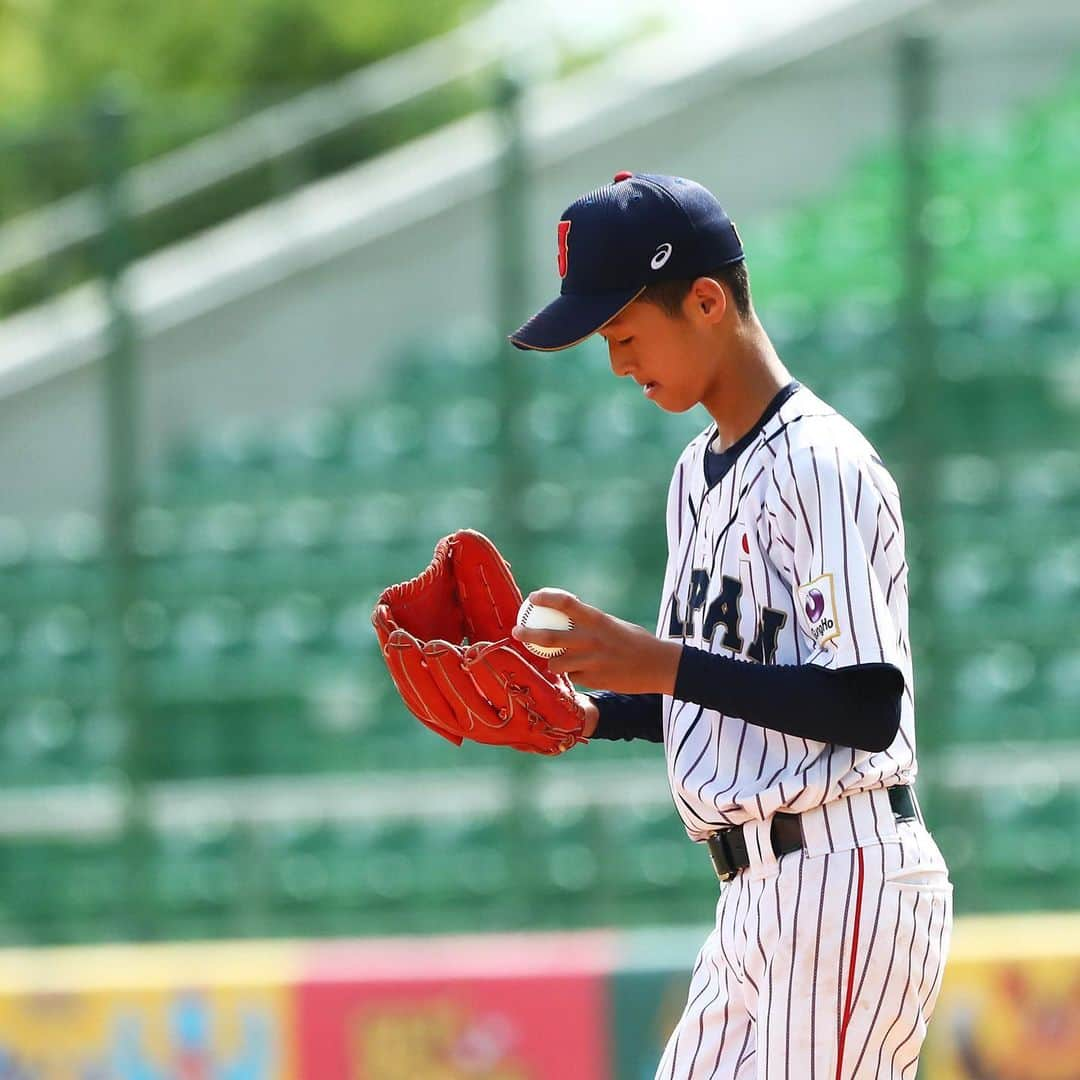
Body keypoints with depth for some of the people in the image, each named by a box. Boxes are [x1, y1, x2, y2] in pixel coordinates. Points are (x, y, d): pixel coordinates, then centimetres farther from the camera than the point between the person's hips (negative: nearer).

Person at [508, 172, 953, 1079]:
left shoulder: (822, 468, -13)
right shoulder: (698, 475, 17)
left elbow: (869, 708, -20)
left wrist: (667, 665, -22)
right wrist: (596, 713, 8)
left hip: (848, 884, -10)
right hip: (756, 900, 10)